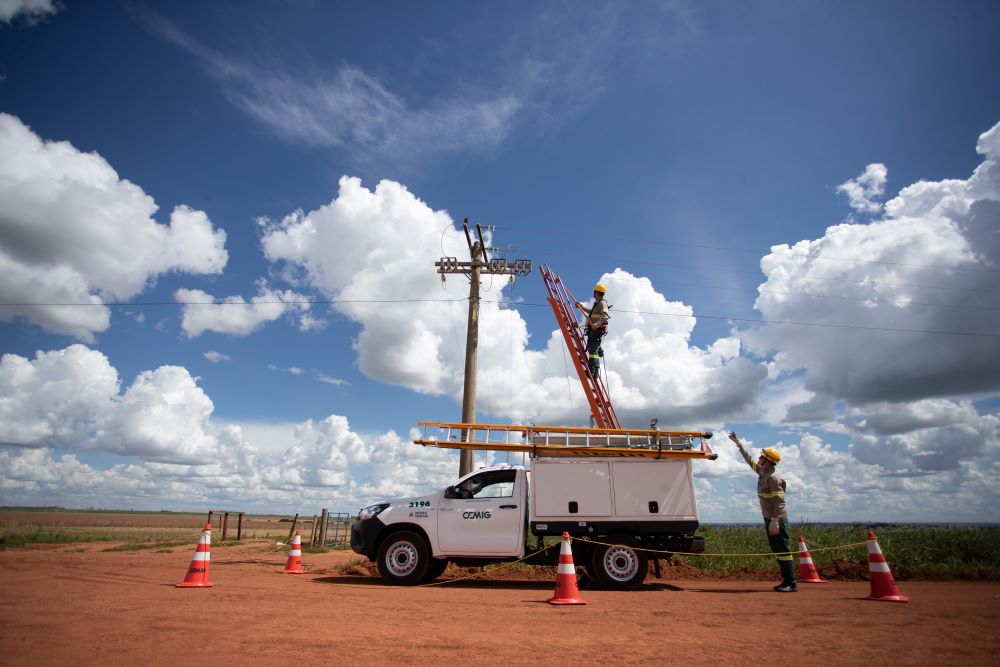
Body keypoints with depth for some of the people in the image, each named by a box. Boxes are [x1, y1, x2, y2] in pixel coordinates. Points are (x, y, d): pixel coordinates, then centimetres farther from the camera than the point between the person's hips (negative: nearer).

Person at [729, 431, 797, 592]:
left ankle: (791, 583, -3)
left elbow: (779, 501, -22)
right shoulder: (762, 471, 10)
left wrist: (774, 521, -25)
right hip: (769, 518, 10)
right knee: (776, 550, 11)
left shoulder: (773, 477, -17)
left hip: (777, 519, -10)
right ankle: (786, 581, 17)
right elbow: (749, 459, 25)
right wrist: (738, 443, 29)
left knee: (783, 549, -7)